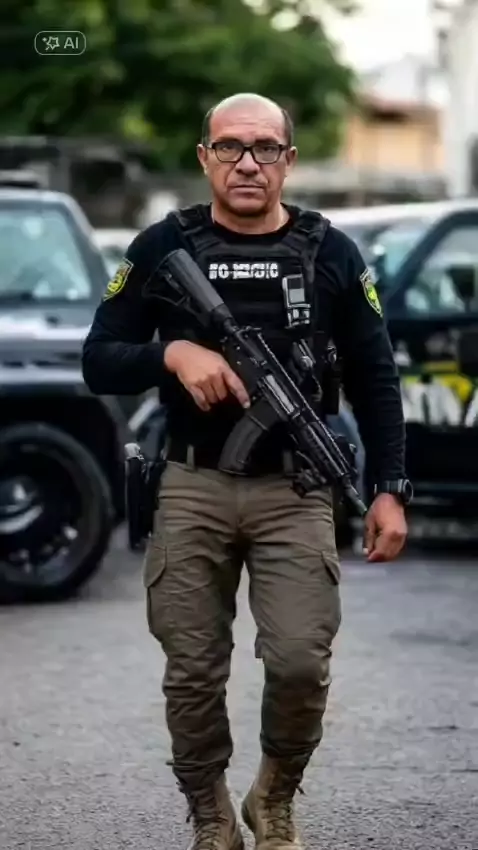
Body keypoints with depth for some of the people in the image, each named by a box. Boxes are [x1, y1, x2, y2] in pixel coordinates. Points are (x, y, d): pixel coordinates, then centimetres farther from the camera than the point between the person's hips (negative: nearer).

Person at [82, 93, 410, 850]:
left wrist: (390, 489, 1)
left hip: (296, 491, 0)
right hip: (191, 490, 1)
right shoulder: (162, 249, 4)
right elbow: (98, 363, 2)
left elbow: (374, 380, 8)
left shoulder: (330, 254, 5)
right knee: (194, 672, 2)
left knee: (300, 662, -10)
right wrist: (173, 353, -17)